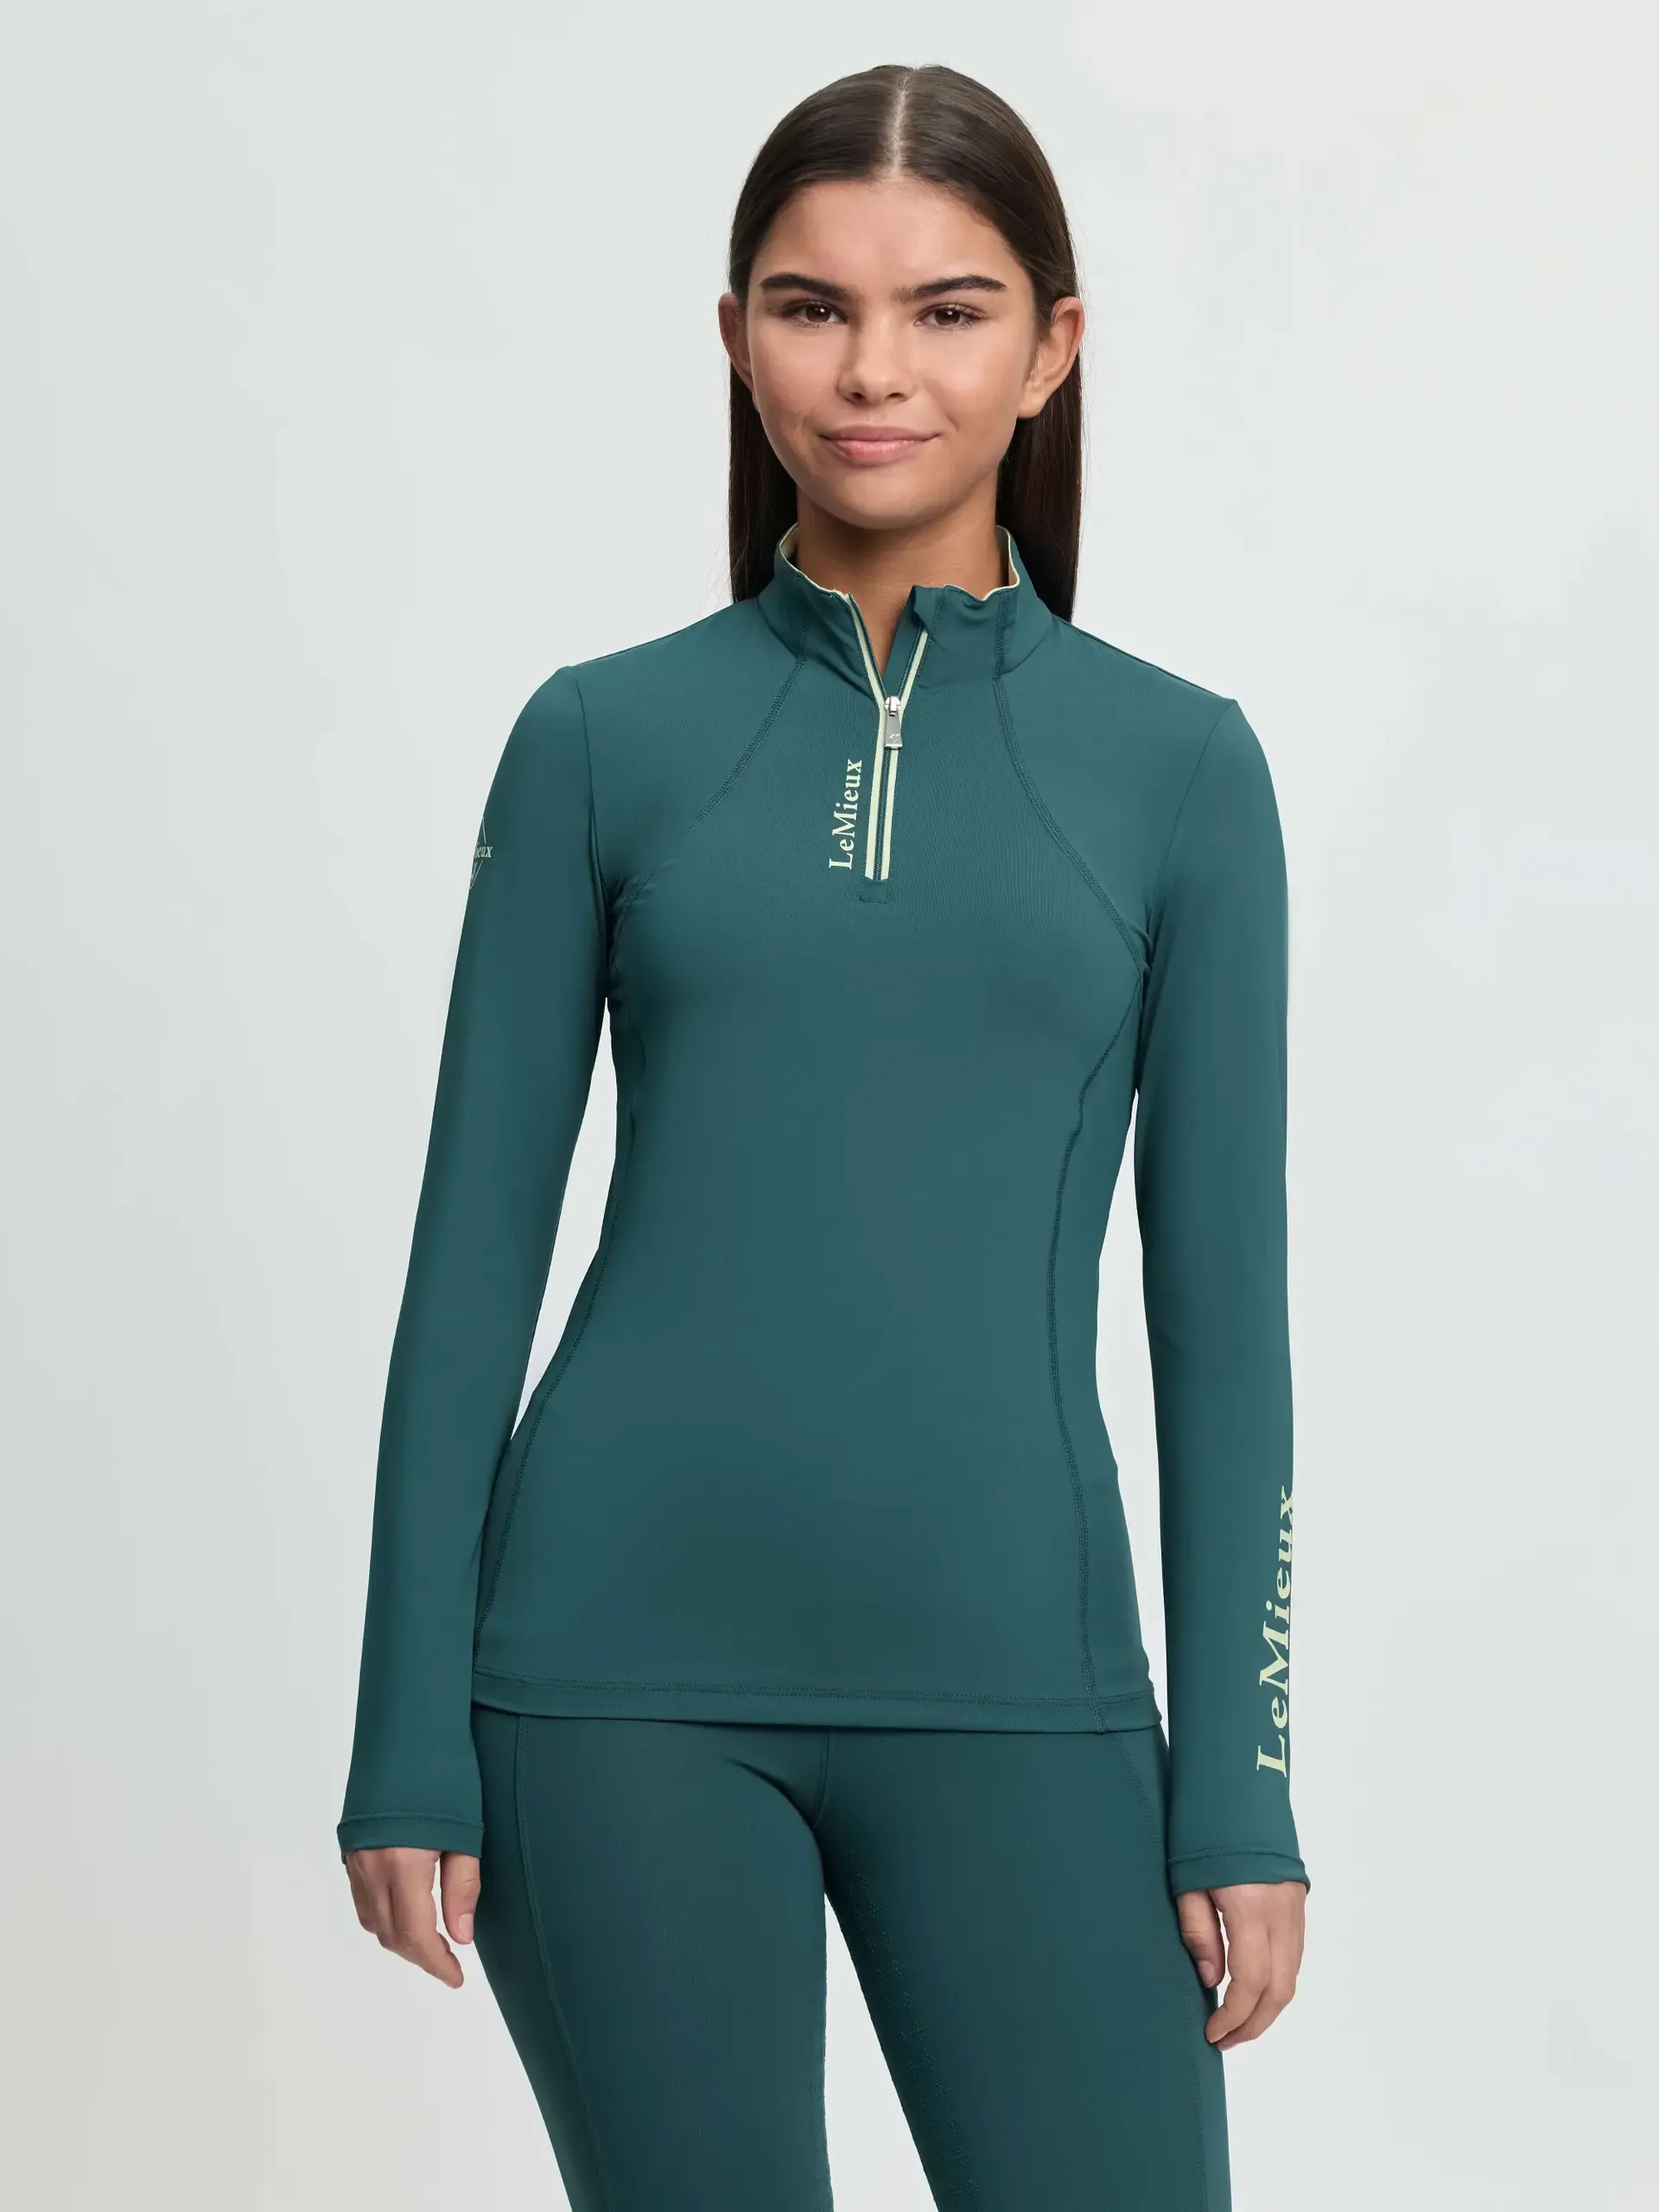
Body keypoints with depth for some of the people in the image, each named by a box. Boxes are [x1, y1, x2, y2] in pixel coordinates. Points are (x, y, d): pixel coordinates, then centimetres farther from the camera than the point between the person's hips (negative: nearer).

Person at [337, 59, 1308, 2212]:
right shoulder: (604, 736, 4)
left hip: (1013, 1674, 0)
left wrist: (1243, 1788, 1)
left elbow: (1221, 1302, 4)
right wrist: (411, 1737, 0)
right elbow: (477, 1243, 4)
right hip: (630, 1668, 0)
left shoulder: (1177, 763, 4)